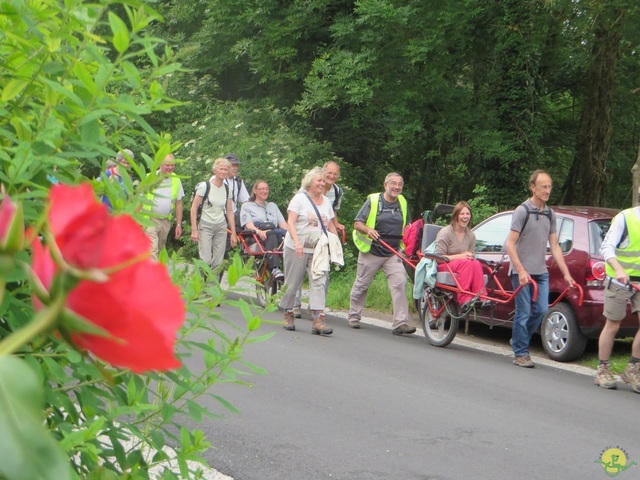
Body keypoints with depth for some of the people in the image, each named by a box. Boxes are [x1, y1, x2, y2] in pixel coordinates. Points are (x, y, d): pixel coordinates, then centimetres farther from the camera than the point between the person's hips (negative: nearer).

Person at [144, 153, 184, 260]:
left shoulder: (176, 180, 5)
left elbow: (178, 203, 10)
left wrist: (178, 225, 7)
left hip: (166, 221, 5)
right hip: (150, 219, -5)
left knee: (160, 250, 11)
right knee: (152, 250, -16)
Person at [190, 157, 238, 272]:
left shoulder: (227, 189, 6)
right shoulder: (204, 186, -8)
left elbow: (229, 212, 11)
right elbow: (194, 208, -7)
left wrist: (233, 233, 8)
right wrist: (194, 230, -12)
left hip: (221, 227, 5)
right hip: (205, 226, -4)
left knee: (218, 263, 1)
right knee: (205, 261, -14)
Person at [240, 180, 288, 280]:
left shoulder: (272, 205, 33)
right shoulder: (247, 206, 19)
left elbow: (283, 223, 19)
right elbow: (248, 225, 0)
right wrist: (259, 231, -22)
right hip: (255, 238, -3)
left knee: (285, 233, -33)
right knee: (271, 235, -39)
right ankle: (274, 269, -53)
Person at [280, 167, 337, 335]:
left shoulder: (326, 202, 14)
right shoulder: (300, 198, -3)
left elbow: (331, 226, 19)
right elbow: (290, 222, -12)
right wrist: (297, 242, -26)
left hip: (319, 250, 4)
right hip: (297, 249, -4)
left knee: (319, 281, -10)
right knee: (293, 283, 3)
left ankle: (318, 319, -17)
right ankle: (288, 314, 20)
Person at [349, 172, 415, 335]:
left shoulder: (402, 203, 9)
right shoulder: (373, 201, -6)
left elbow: (407, 226, 22)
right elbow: (357, 223, -7)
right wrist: (368, 230, -28)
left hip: (393, 254, 3)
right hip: (371, 252, -3)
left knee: (400, 283, -15)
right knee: (361, 285, 9)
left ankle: (400, 323, -17)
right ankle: (354, 317, 29)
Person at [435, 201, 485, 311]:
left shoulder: (470, 235, 12)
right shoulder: (445, 232, -6)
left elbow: (472, 256, 15)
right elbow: (438, 257, -13)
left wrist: (470, 256, -11)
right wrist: (460, 256, -20)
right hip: (443, 266, -5)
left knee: (476, 263, -29)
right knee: (466, 263, -35)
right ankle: (464, 299, -46)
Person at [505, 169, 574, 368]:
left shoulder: (550, 214, 11)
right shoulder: (522, 211, -8)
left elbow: (554, 246, 12)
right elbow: (510, 244, -11)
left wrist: (566, 273, 6)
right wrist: (521, 271, -19)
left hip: (541, 272, 6)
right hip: (522, 271, -6)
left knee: (541, 310, 2)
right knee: (523, 312, -3)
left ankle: (519, 340, 23)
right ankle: (520, 353, 6)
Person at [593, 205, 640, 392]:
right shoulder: (624, 218, -10)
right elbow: (607, 247, -17)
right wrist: (619, 269, -34)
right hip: (620, 280, -5)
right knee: (612, 325, 4)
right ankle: (603, 371, 17)